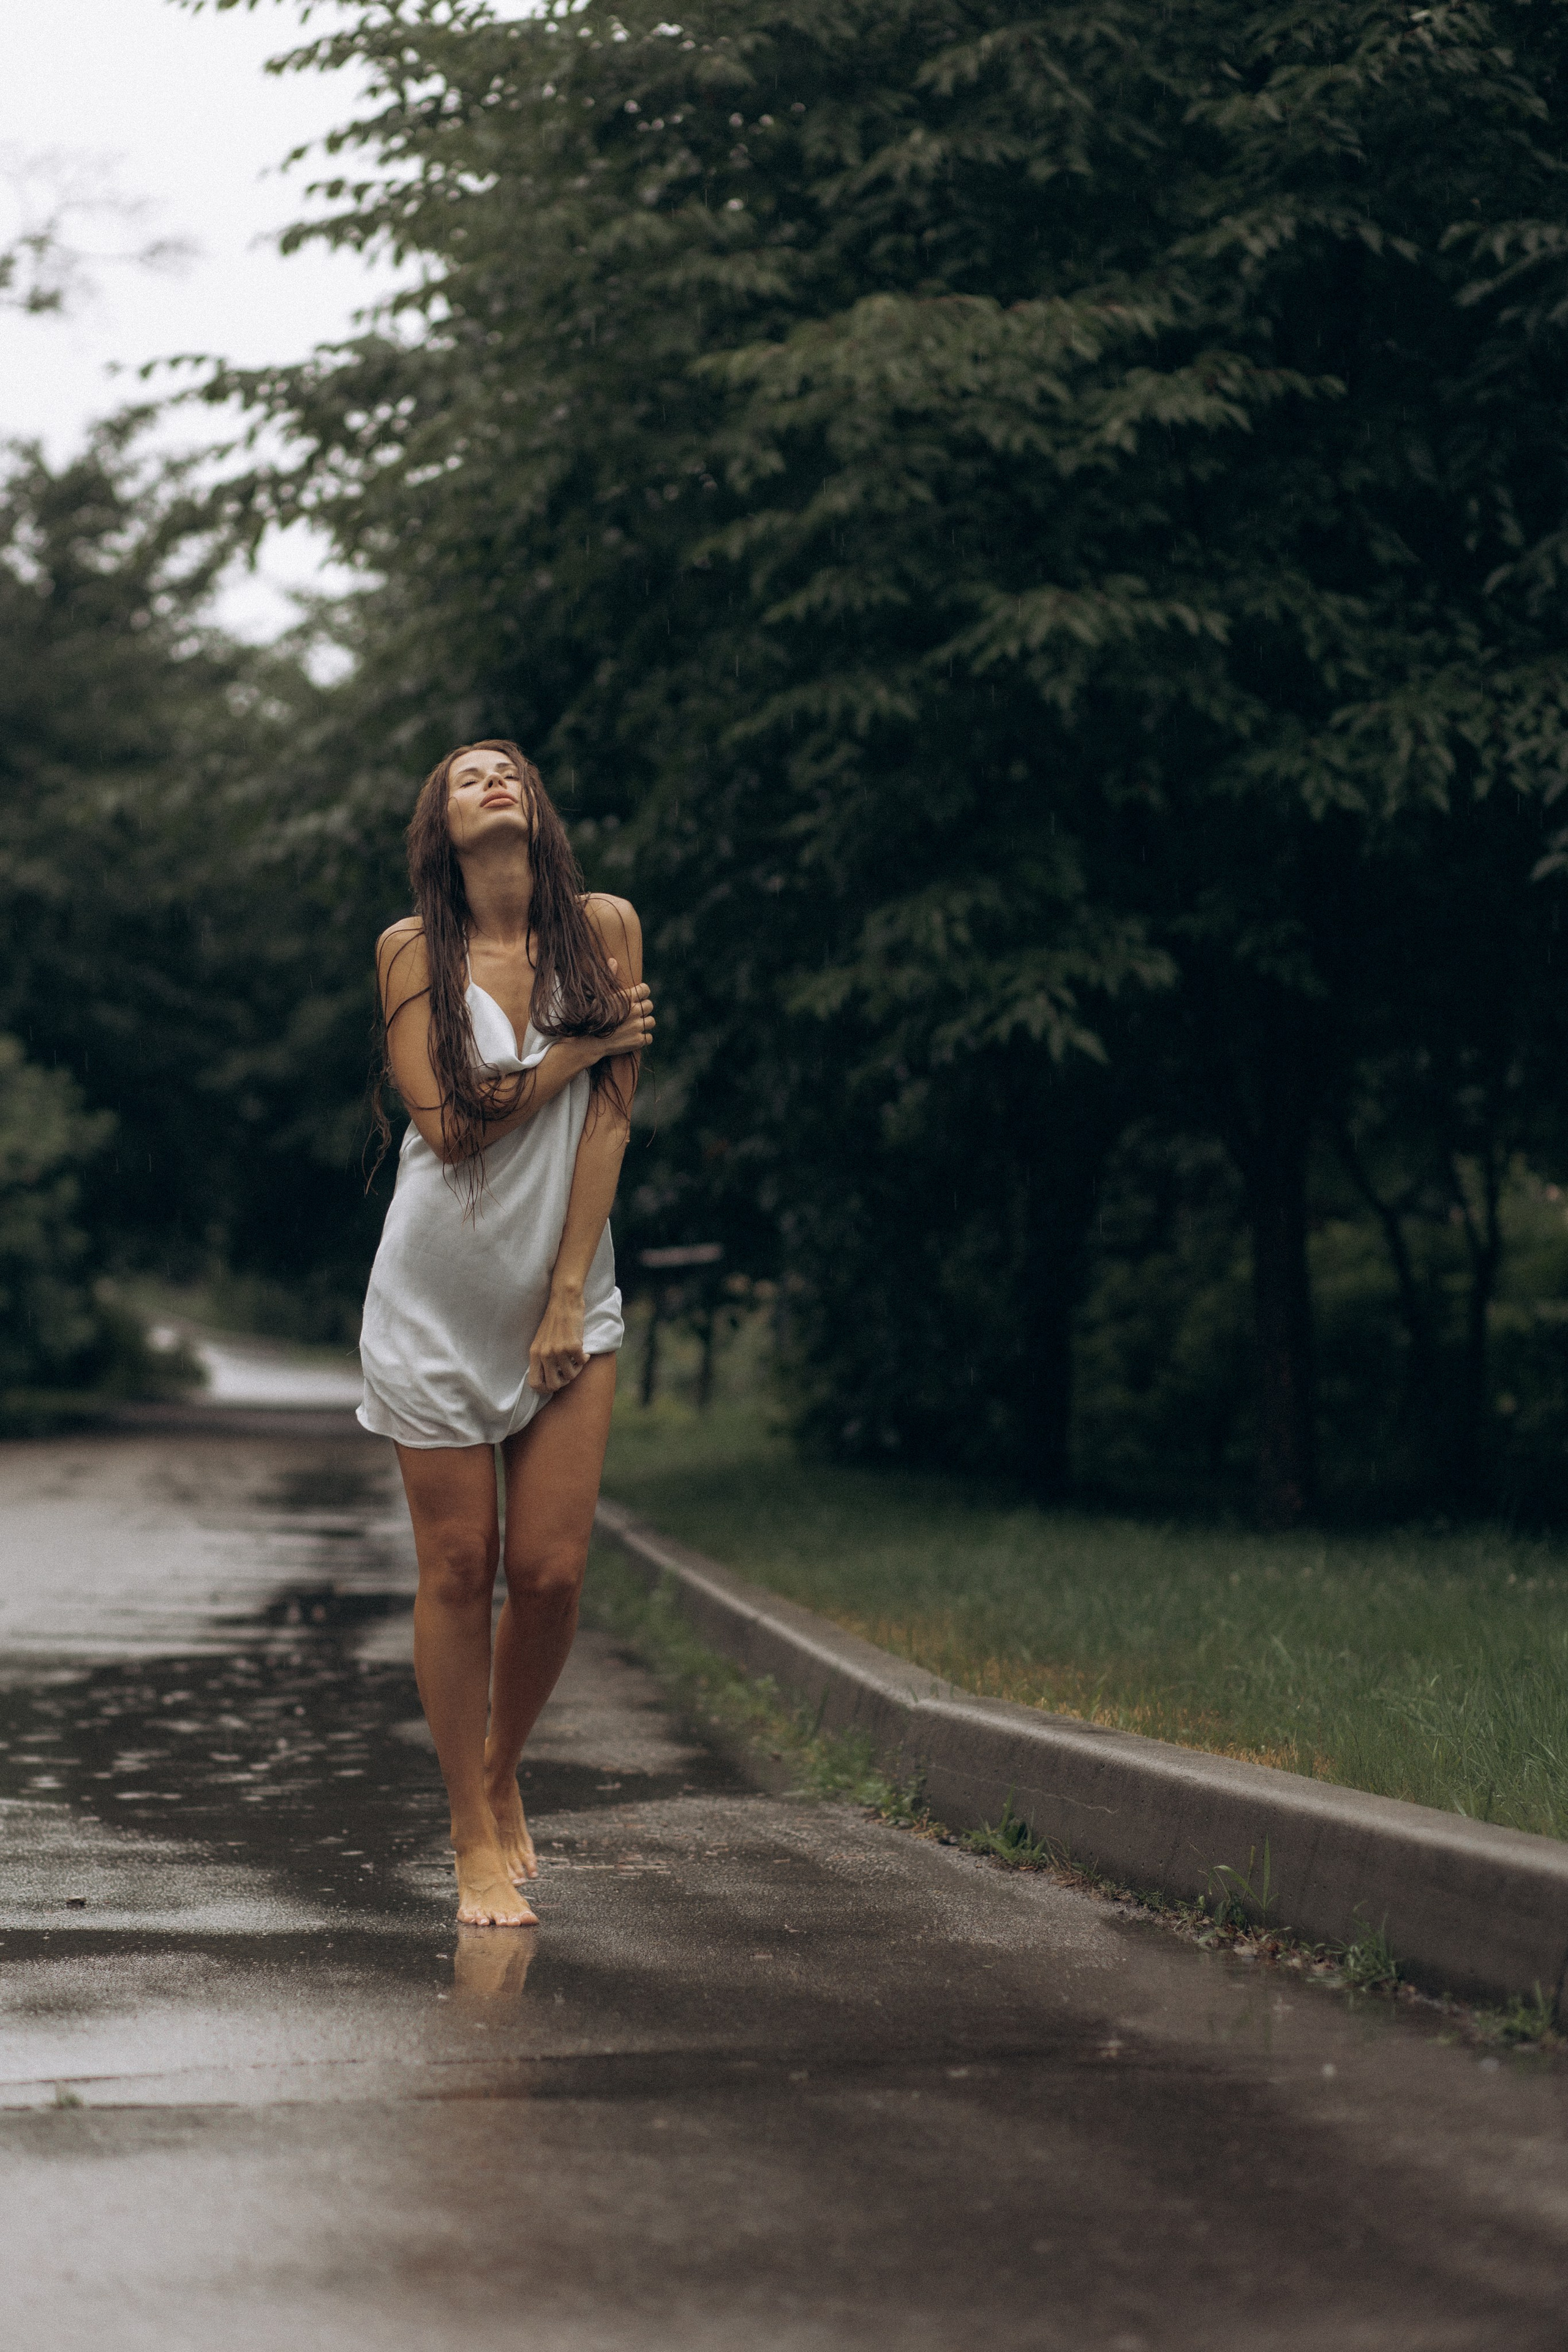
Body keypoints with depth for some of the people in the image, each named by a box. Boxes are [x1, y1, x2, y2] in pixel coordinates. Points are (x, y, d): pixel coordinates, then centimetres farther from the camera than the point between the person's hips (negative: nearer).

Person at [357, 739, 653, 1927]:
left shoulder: (602, 927, 1)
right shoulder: (412, 948, 0)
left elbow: (609, 1118, -3)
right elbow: (449, 1122, -11)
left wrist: (568, 1296, -8)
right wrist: (591, 1043, -9)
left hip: (566, 1288, 1)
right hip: (438, 1294, -1)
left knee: (551, 1570, -5)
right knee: (459, 1567, 0)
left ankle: (501, 1772, 24)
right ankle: (477, 1840, 11)